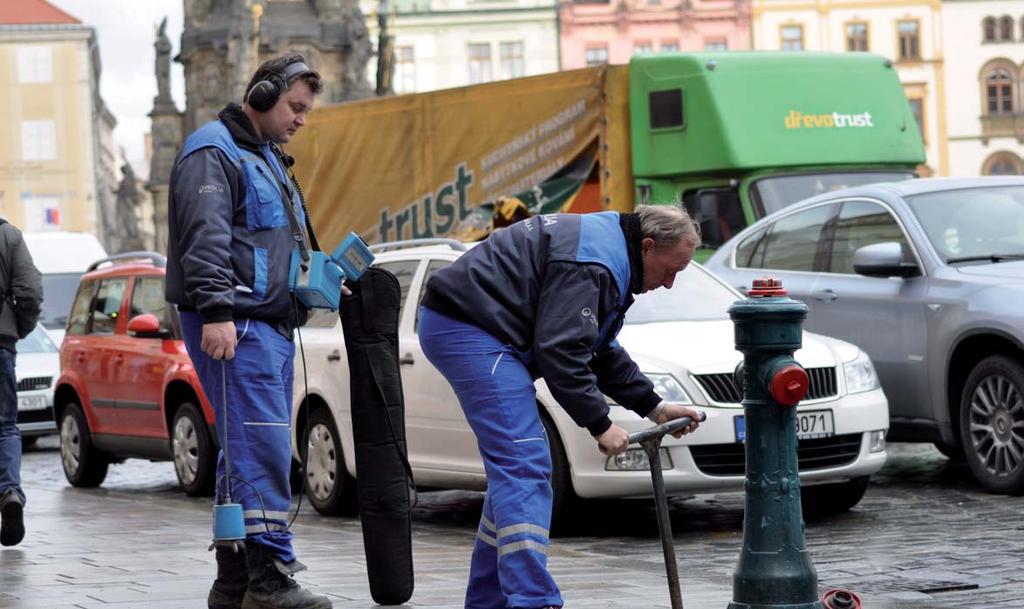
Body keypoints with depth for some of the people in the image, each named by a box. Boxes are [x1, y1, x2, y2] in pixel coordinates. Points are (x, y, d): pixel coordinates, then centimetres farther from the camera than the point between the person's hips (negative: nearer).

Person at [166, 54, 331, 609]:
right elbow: (205, 236, -19)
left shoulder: (267, 159, 25)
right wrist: (216, 310, -27)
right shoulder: (213, 151, -7)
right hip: (234, 328, -10)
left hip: (271, 325, 10)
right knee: (261, 450, -15)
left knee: (253, 454, 9)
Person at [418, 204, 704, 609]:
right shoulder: (591, 261, -18)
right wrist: (599, 425, -14)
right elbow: (559, 351, -22)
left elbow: (601, 350, 25)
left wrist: (652, 406, 18)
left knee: (514, 468, 13)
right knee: (523, 467, -17)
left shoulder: (608, 251, 17)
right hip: (469, 331, -11)